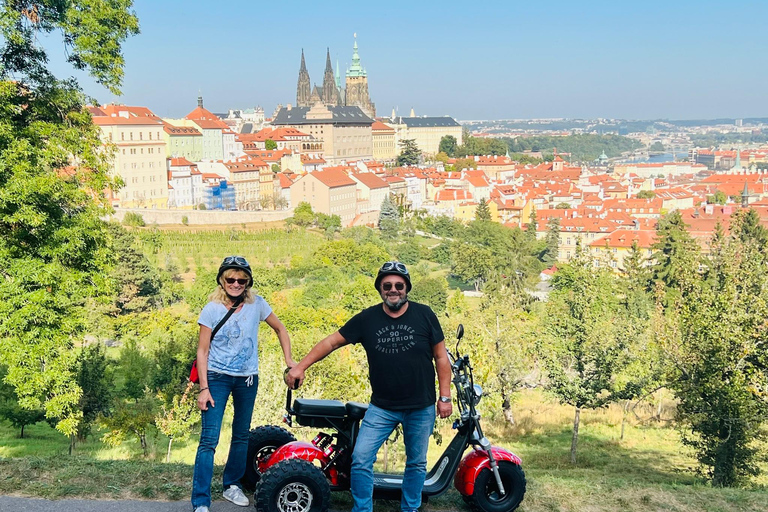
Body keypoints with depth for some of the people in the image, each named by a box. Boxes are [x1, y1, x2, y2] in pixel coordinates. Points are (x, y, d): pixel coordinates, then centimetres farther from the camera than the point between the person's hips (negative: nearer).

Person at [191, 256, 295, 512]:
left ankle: (232, 485, 33)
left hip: (247, 379, 3)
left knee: (242, 435, 15)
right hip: (218, 378, -3)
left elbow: (280, 329, 9)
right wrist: (203, 388, -12)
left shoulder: (257, 304, -4)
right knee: (209, 439, -9)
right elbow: (202, 351, -7)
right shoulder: (212, 309, -9)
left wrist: (289, 360, 0)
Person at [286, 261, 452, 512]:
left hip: (421, 407, 0)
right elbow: (333, 341, 0)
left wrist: (445, 397, -3)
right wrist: (301, 366, -7)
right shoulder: (367, 318, -3)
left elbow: (441, 357, 0)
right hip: (381, 407, 0)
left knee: (416, 463, 12)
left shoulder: (424, 315, -4)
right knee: (360, 459, -8)